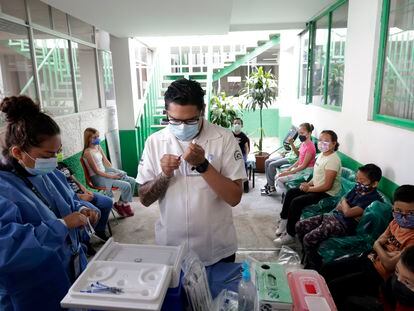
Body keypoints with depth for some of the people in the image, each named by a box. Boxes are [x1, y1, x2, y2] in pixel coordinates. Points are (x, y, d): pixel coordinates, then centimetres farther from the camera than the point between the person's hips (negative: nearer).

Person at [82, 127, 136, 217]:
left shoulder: (98, 147, 8)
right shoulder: (88, 152, -16)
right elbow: (97, 171, -17)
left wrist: (115, 172, -2)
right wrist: (111, 176, -18)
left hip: (106, 172, 8)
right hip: (98, 177, -8)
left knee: (132, 181, -2)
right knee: (126, 185, -21)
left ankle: (120, 204, 8)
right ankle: (124, 205, 8)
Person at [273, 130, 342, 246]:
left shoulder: (333, 160, -23)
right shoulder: (322, 154, 7)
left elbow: (327, 186, -25)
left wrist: (309, 189, -16)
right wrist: (309, 184, 1)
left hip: (327, 194, -10)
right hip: (316, 188, 10)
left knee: (296, 202, -22)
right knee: (291, 193, 7)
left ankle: (290, 235, -9)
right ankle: (284, 222, 17)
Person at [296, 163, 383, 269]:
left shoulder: (373, 198, -17)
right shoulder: (358, 188, 9)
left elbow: (347, 212, -24)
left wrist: (344, 202, -3)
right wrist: (346, 207, -9)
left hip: (343, 225, -9)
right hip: (334, 216, 9)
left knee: (308, 239, -22)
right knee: (299, 226, 2)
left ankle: (314, 268, 3)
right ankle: (308, 257, 21)